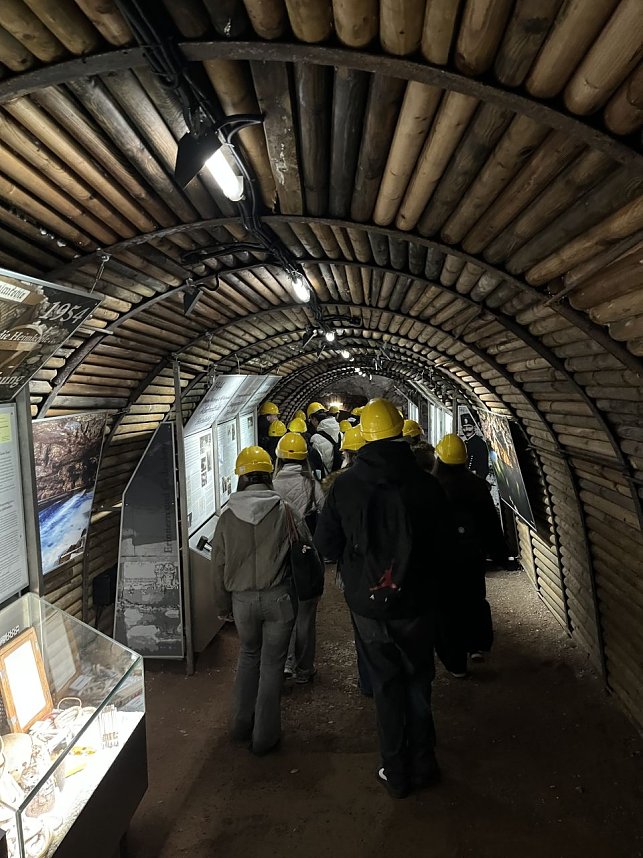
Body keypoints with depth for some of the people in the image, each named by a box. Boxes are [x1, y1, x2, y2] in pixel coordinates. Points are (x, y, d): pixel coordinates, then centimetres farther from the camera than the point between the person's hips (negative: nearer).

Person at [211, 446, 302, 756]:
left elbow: (218, 565, 3)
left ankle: (242, 725, 35)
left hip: (242, 599, 2)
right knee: (272, 664, 11)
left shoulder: (228, 517, -3)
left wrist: (224, 600, 17)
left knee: (249, 655, 25)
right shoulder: (285, 512, -9)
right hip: (279, 597, -2)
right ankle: (265, 736, 21)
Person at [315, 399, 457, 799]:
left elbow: (327, 545, -3)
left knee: (387, 685, 16)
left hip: (368, 603, 0)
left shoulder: (345, 485, -11)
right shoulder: (425, 484, -14)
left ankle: (397, 772, 27)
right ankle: (423, 765, 32)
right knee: (418, 681, 19)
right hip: (416, 602, 0)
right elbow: (445, 544, -3)